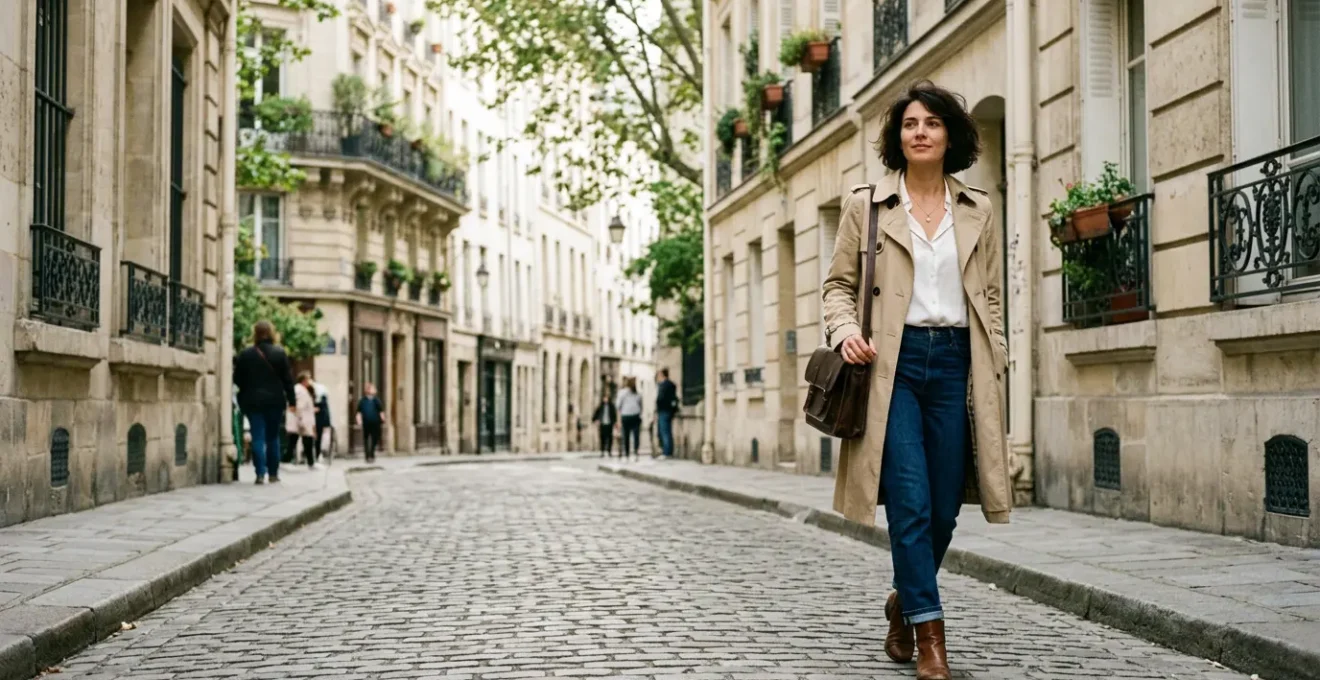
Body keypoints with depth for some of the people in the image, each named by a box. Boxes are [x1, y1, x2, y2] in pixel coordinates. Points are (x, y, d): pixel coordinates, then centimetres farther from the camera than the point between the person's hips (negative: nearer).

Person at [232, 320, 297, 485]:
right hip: (275, 400, 1)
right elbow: (288, 379, -2)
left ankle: (260, 473, -10)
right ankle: (273, 473, 15)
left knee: (258, 438, 0)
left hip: (253, 401, 0)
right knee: (273, 437, 12)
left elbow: (238, 379, 1)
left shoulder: (245, 354, -3)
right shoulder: (280, 353, -3)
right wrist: (291, 400, 3)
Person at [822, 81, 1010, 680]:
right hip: (892, 362, -2)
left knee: (944, 509, 6)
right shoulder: (866, 204, 6)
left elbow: (990, 297, 15)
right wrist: (846, 329, -12)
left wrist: (994, 374, 6)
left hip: (954, 362, 3)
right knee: (911, 503, -10)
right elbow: (839, 282, 8)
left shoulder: (978, 211, 13)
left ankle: (904, 601, 33)